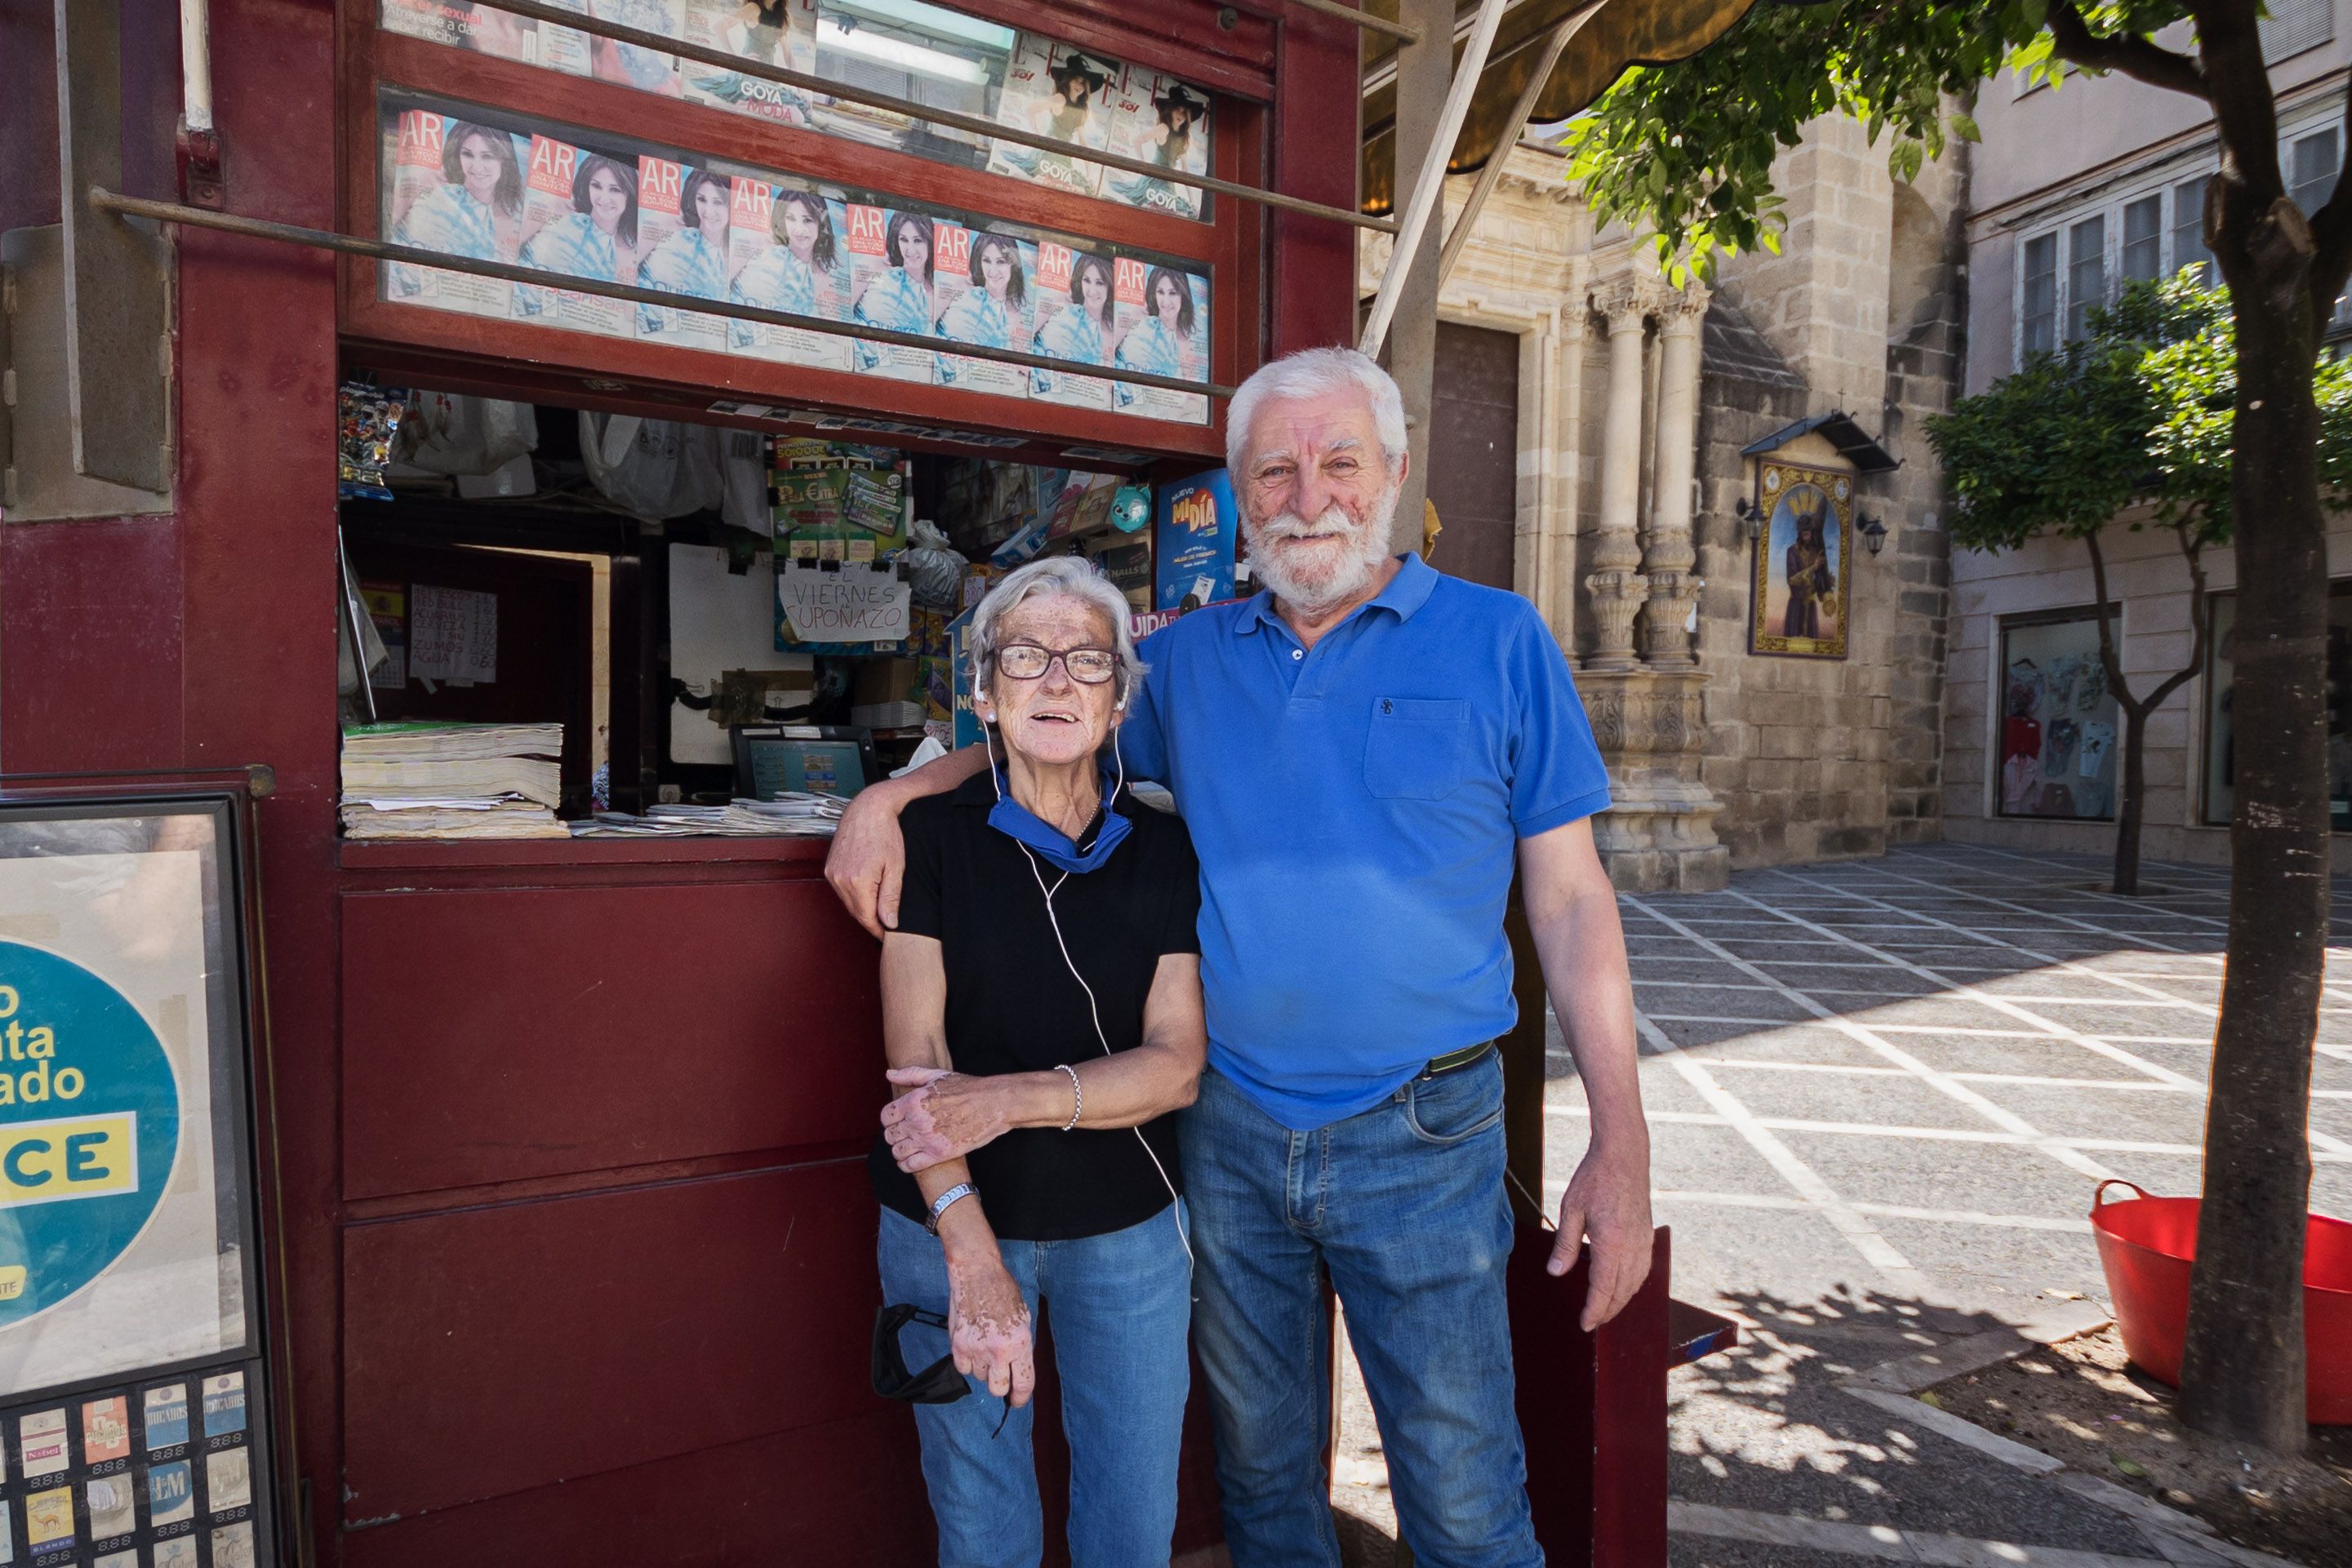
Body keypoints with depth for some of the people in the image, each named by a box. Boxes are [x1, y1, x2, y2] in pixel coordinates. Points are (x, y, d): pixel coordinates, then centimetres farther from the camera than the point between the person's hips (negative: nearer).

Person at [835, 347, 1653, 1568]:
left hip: (1421, 1139, -2)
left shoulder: (1498, 641, -4)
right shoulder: (1190, 657, 4)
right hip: (1230, 1132, 3)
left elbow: (1569, 898, -4)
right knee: (1259, 1468, 22)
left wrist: (1620, 1140, -9)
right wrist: (892, 793, 2)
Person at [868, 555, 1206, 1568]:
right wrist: (971, 1253, -21)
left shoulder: (1164, 851, -2)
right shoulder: (936, 838, -5)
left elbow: (1177, 1062, -6)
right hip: (952, 1223, -1)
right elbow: (917, 1058, -11)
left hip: (1127, 1228, 1)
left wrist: (1015, 1096, -21)